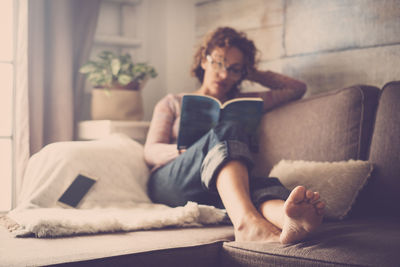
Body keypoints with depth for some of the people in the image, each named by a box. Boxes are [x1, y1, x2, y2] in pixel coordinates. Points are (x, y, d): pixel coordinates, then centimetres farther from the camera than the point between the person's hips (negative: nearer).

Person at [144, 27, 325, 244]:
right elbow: (150, 152, 11)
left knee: (260, 185, -36)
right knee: (227, 132, -34)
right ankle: (248, 222, -63)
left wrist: (254, 75, 31)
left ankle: (289, 219, -74)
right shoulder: (173, 104, 25)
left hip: (217, 192, 3)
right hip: (170, 182, -2)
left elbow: (297, 88, 32)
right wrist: (188, 150, -9)